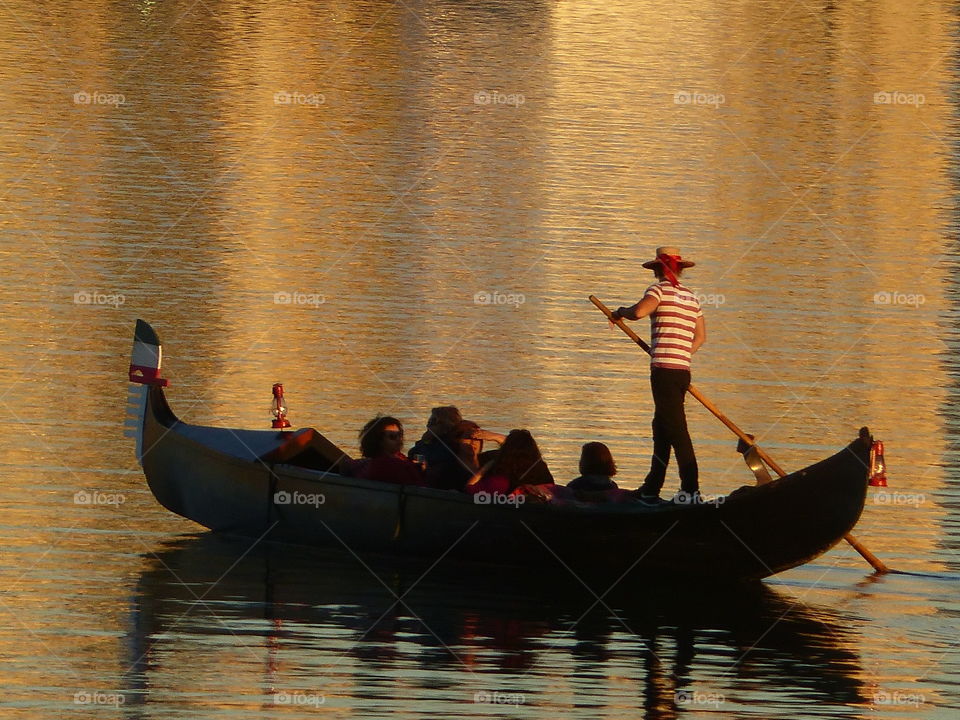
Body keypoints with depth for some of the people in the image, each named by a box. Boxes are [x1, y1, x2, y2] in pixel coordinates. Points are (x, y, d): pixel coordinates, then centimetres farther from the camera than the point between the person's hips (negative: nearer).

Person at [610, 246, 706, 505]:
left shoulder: (659, 289, -5)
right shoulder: (691, 297, 17)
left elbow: (639, 311, -22)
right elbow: (701, 337, 21)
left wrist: (620, 312, -2)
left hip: (664, 369, -8)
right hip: (683, 370, 8)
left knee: (676, 430, -9)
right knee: (661, 428, 16)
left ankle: (691, 490, -15)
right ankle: (651, 489, 21)